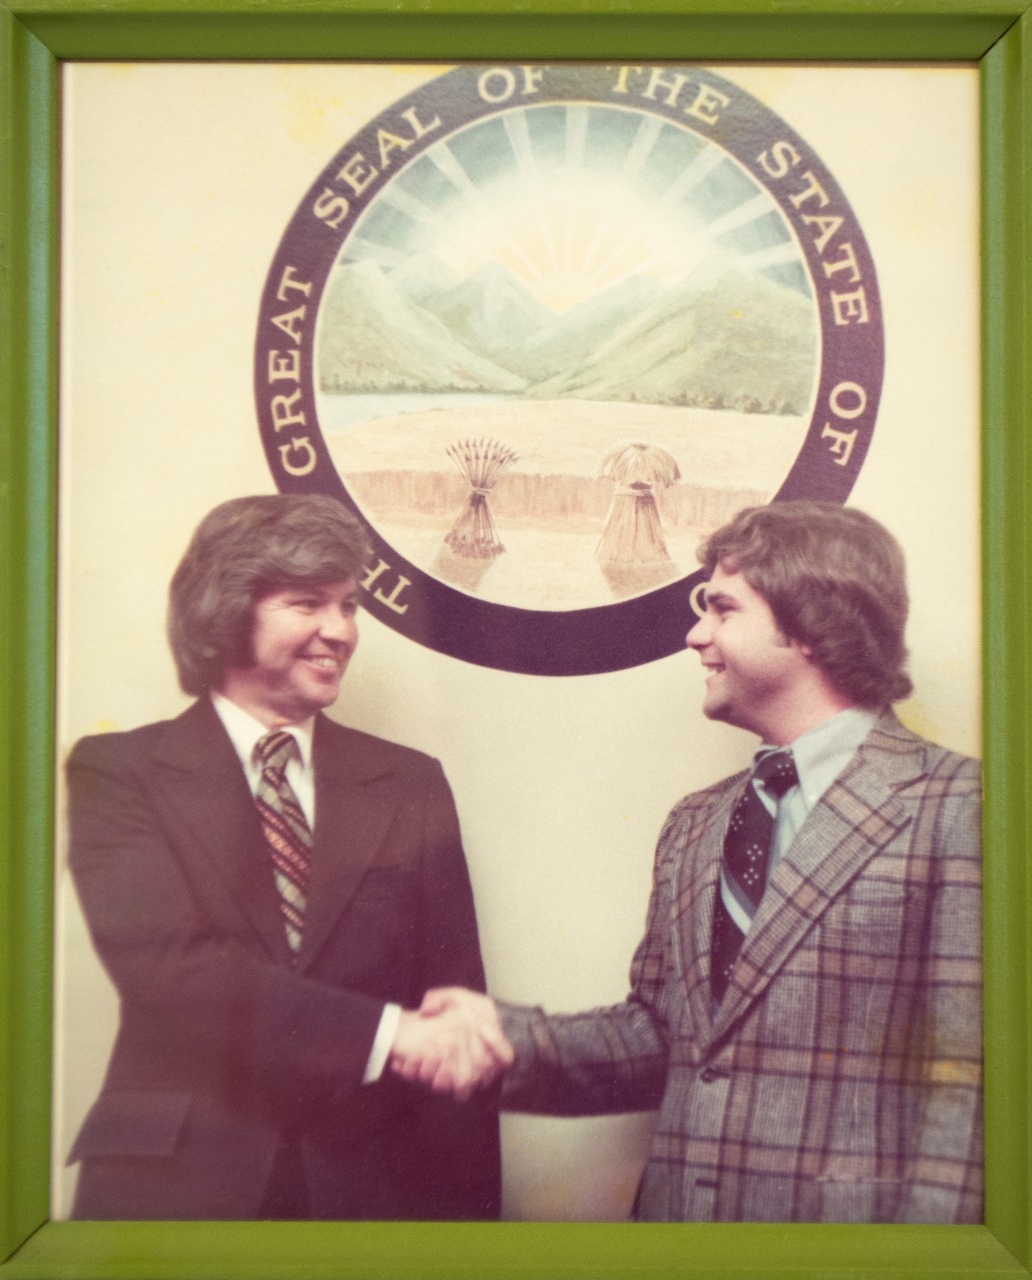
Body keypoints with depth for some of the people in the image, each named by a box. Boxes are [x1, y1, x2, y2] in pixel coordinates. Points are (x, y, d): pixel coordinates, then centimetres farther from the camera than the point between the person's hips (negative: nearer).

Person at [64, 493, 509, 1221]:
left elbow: (455, 1006, 1)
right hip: (177, 1181, -2)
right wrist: (386, 1033, -26)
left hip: (372, 1182, 3)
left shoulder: (411, 786, 3)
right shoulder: (118, 773, -4)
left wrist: (469, 1204, -3)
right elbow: (163, 962, -18)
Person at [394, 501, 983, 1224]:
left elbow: (969, 1082, -16)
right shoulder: (691, 827, 9)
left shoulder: (957, 809, -12)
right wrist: (510, 1036, -5)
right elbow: (660, 1033, 9)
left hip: (847, 1217, -5)